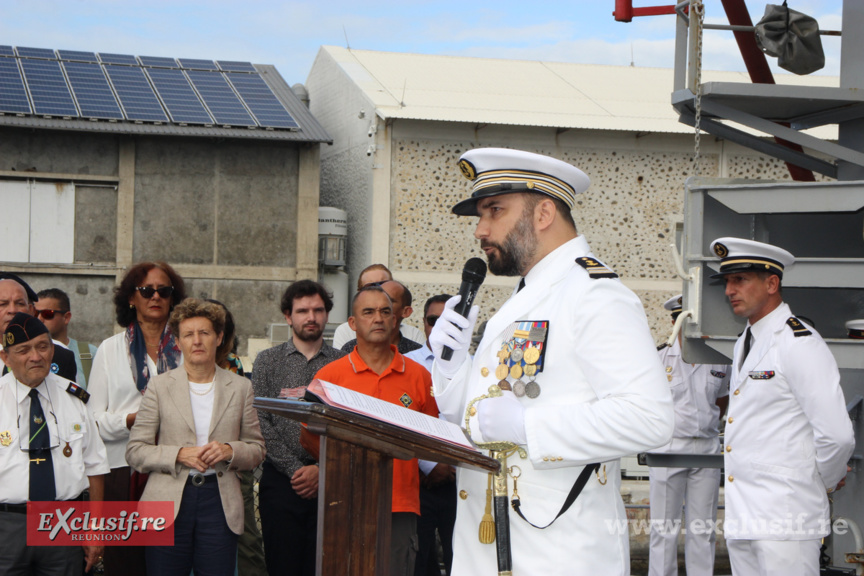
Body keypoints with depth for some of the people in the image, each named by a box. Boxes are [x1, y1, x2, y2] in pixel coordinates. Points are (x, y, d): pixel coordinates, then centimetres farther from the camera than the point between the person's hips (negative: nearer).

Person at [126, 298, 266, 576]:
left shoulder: (240, 387, 9)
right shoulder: (160, 386, 5)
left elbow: (257, 449, 11)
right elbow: (135, 451, 2)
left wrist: (230, 451, -10)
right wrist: (179, 454, -13)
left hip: (219, 501, 1)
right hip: (168, 502, -1)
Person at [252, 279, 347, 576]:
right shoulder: (268, 361, 8)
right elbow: (261, 423, -1)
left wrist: (321, 469, -10)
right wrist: (295, 469, -9)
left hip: (329, 482, 0)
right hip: (281, 481, 0)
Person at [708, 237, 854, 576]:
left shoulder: (800, 343, -12)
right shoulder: (744, 344, 17)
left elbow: (837, 436, -18)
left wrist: (822, 485, -2)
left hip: (785, 521, -8)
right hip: (741, 517, 9)